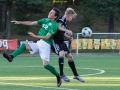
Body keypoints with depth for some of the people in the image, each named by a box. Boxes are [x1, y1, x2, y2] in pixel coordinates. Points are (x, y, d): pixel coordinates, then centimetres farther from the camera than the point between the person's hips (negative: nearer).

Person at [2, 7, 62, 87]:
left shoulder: (54, 25, -14)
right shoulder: (45, 20, 10)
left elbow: (47, 37, -18)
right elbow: (31, 23, 13)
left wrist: (35, 36, -19)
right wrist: (20, 22, 8)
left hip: (45, 45, -7)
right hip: (39, 43, 7)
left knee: (46, 65, -16)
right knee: (24, 46, -12)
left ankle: (58, 77, 2)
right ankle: (11, 57, -30)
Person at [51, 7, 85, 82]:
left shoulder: (65, 22, 16)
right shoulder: (62, 19, -11)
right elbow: (58, 27, -28)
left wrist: (69, 37, 6)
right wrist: (67, 30, -35)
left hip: (61, 41, 10)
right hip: (55, 41, -10)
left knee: (69, 56, 10)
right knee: (62, 53, -28)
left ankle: (76, 75, 19)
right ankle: (62, 74, -20)